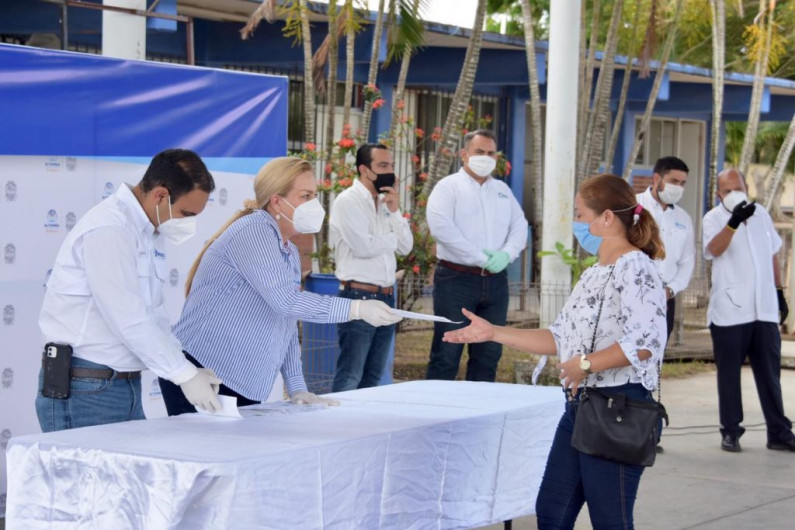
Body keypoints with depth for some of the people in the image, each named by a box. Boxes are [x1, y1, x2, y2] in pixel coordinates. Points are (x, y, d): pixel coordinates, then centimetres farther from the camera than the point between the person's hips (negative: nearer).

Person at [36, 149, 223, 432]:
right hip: (84, 392, -9)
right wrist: (185, 375, -17)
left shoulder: (149, 233, 13)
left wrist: (190, 370, 5)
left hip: (126, 387, 9)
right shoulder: (108, 230, -18)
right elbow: (128, 320, -22)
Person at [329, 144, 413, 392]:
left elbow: (405, 247, 8)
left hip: (386, 296, 8)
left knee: (373, 376, 12)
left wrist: (395, 211, -5)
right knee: (349, 378, -7)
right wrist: (394, 238, -1)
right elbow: (363, 246, -20)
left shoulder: (385, 202, 13)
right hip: (359, 295, -8)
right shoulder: (348, 201, -9)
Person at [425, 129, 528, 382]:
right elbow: (441, 227, -16)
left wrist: (506, 254, -8)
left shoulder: (503, 190, 18)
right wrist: (480, 257, -16)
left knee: (488, 355, 9)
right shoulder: (448, 187, -2)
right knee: (446, 355, -5)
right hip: (457, 278, -6)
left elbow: (520, 226, 13)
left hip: (495, 281, 6)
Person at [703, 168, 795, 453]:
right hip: (729, 311, -4)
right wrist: (733, 222, -41)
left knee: (769, 372, 8)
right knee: (729, 374, 3)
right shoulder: (713, 218, -4)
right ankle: (730, 432, 11)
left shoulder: (760, 214, 11)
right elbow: (715, 248, -25)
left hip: (764, 309, 4)